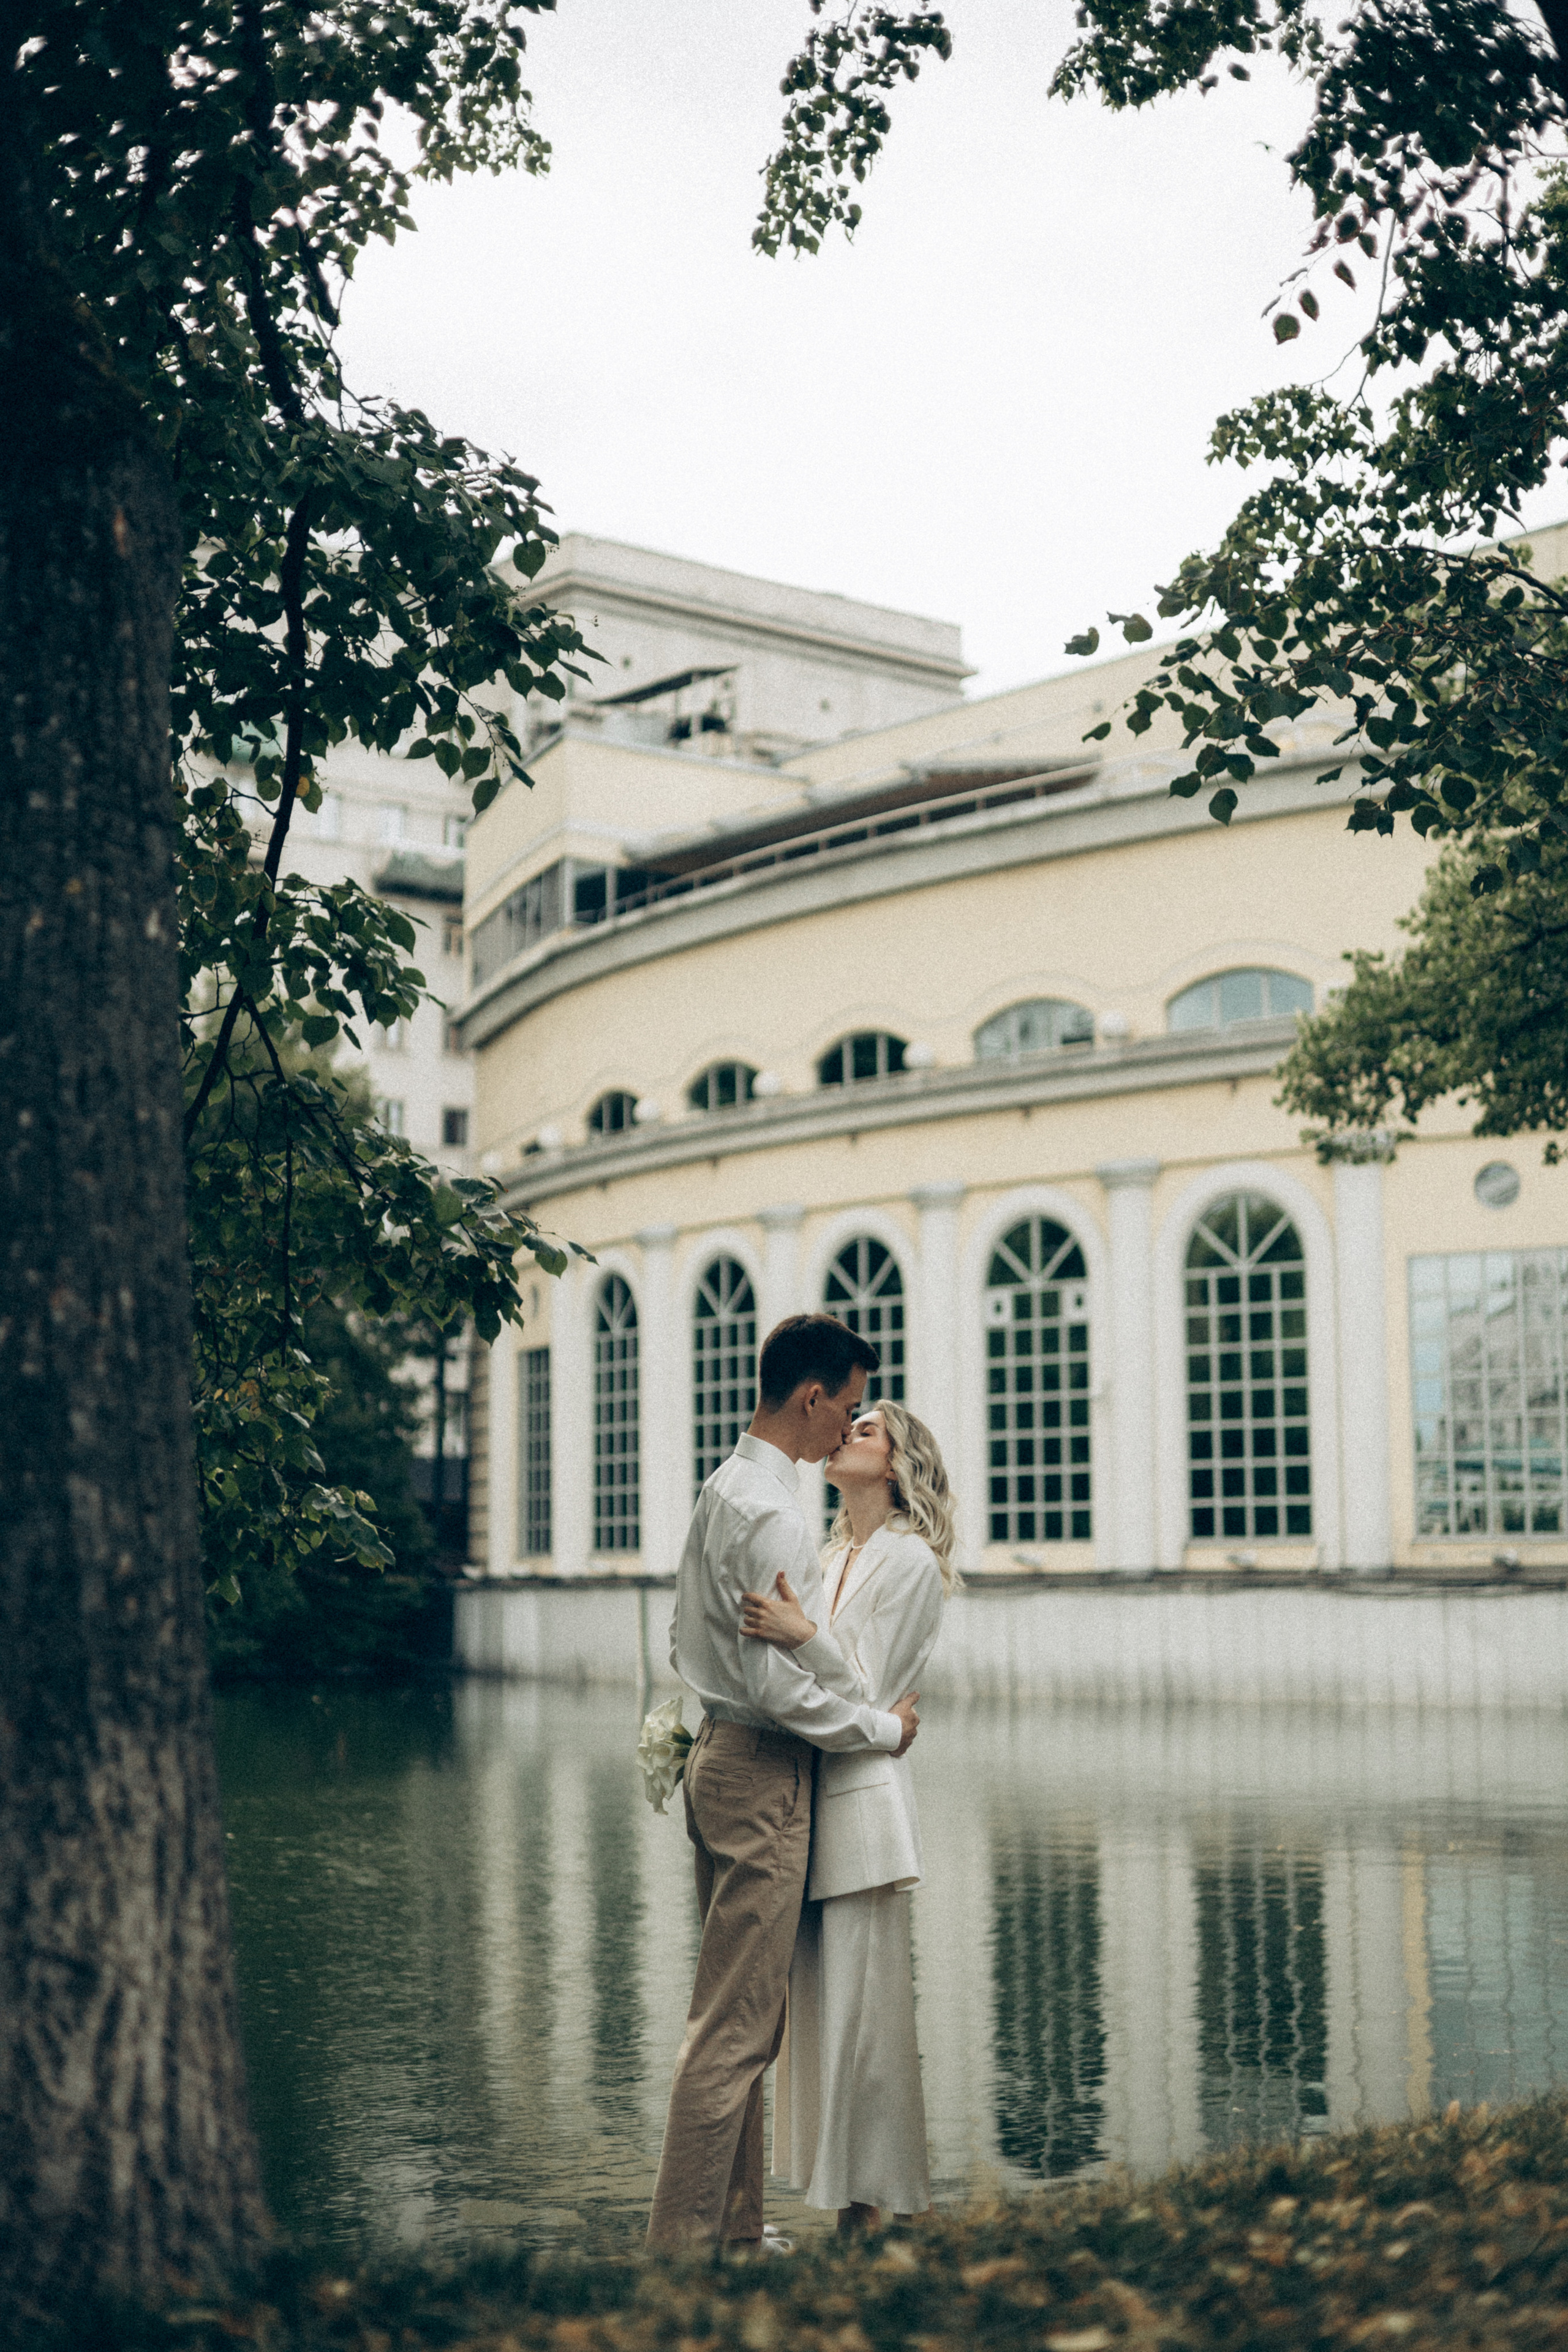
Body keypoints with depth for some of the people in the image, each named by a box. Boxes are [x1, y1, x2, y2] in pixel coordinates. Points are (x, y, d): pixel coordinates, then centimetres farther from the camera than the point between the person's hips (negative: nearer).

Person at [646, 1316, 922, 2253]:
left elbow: (685, 1643, 20)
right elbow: (781, 1683, -22)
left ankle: (734, 2229, 23)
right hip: (763, 1771, -11)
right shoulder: (771, 1514, -19)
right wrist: (887, 1726, -11)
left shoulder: (722, 1490, 13)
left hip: (722, 1753, 11)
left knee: (743, 2014, 15)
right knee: (735, 2024, -6)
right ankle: (683, 2242, -1)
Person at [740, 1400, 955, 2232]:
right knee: (816, 2014, 9)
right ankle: (844, 2216, 17)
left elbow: (863, 1692, -13)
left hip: (861, 1798, -8)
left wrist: (802, 1634, -29)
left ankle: (874, 2219, 4)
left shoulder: (909, 1561, -6)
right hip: (806, 1797, 8)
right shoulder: (830, 1558, 16)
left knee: (861, 2015, -4)